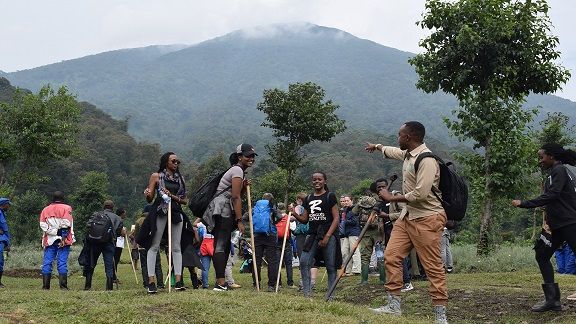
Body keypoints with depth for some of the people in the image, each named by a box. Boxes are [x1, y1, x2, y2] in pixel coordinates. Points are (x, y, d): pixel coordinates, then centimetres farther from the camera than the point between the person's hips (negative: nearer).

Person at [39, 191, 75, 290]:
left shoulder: (45, 209, 12)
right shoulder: (66, 208, 1)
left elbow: (42, 225, 1)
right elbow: (66, 224, -9)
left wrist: (53, 231, -3)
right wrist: (63, 238, -10)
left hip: (49, 240, 3)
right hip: (62, 240, -3)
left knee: (47, 263, 5)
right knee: (62, 263, -3)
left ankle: (45, 286, 3)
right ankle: (63, 286, -6)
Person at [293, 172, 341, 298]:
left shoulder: (330, 196, 2)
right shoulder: (308, 199, 17)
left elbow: (336, 218, -4)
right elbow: (304, 219, 19)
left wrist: (327, 236, -13)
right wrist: (294, 214, -2)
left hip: (328, 235, -4)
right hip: (312, 235, 4)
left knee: (331, 266, -1)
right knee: (304, 262, -11)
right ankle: (307, 292, -7)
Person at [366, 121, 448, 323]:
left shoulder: (426, 160, -18)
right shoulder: (407, 154, 11)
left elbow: (421, 194, -25)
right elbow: (391, 151, 36)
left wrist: (391, 198, -13)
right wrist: (377, 146, 55)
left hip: (427, 219, -9)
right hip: (407, 216, 9)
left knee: (433, 267, -7)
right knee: (391, 256, 3)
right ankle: (394, 305, 9)